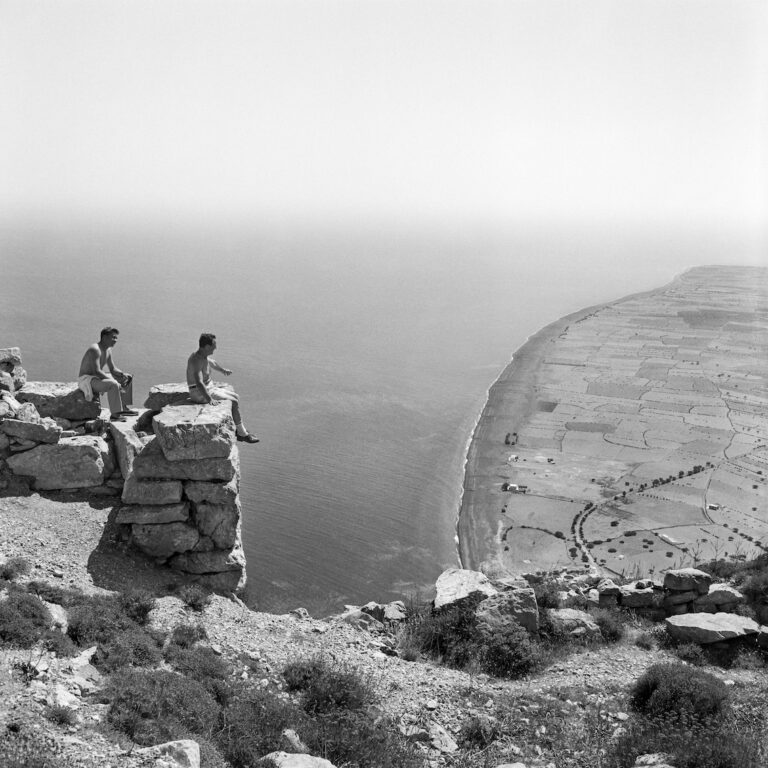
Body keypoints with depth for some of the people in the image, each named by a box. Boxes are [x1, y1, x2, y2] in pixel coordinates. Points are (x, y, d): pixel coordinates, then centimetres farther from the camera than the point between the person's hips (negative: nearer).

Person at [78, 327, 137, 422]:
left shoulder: (108, 350, 9)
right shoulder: (95, 350, -22)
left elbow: (113, 369, 15)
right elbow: (97, 371, -30)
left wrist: (123, 374, -7)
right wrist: (115, 381, -31)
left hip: (97, 378, 10)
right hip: (86, 379, -10)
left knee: (128, 379, 12)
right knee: (113, 385, -35)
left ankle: (123, 408, 11)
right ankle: (115, 414, -31)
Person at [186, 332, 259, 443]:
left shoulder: (204, 356, 5)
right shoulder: (197, 360, -26)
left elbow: (212, 362, 31)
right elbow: (199, 382, -37)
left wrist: (222, 369, 46)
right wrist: (210, 399, -41)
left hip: (209, 387, 10)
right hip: (200, 394, -10)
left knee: (235, 397, 11)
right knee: (234, 402, -12)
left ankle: (236, 429, 14)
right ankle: (243, 434, -1)